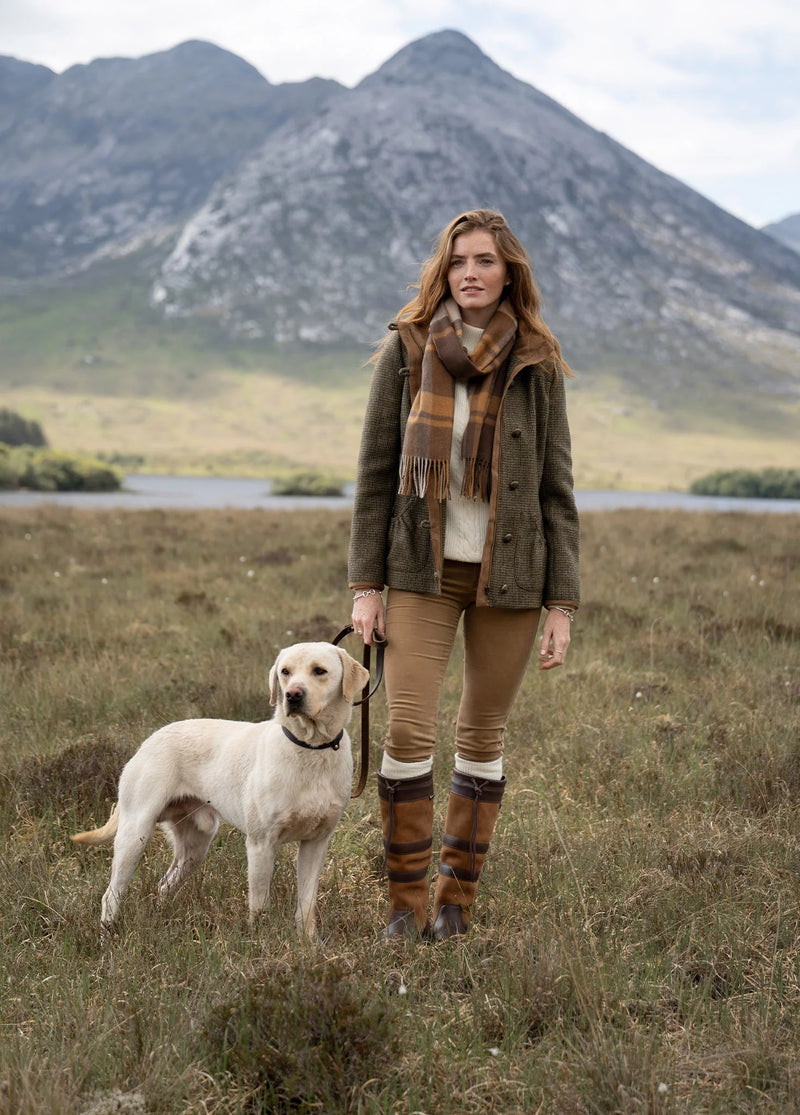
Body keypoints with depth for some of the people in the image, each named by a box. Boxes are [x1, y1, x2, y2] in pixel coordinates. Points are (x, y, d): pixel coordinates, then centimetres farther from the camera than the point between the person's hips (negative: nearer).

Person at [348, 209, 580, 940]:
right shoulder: (406, 350, 2)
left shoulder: (536, 363, 2)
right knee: (407, 729, -8)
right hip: (423, 570, 0)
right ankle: (407, 900, 6)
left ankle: (458, 898, 20)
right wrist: (365, 585, -2)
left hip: (509, 574, 1)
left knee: (484, 737, 7)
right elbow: (376, 472, 3)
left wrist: (562, 604, -2)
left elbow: (557, 488, 3)